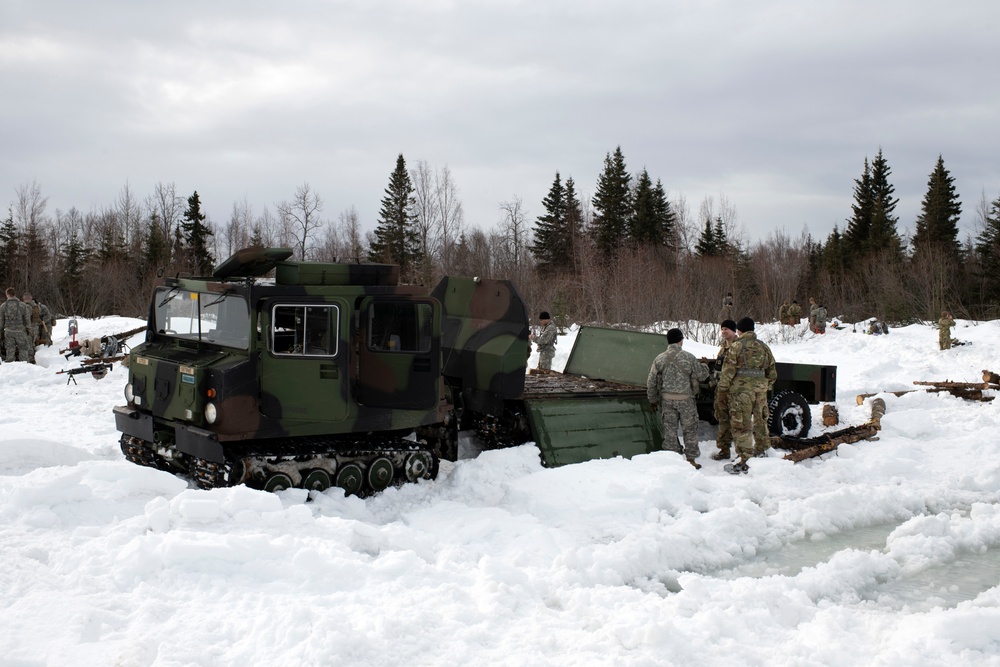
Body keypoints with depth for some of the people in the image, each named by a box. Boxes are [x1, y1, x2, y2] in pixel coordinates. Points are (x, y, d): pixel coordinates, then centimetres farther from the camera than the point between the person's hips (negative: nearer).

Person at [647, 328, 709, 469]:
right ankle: (690, 459, 14)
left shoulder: (659, 359, -1)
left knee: (669, 429, 10)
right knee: (690, 429, 10)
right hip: (685, 399, -2)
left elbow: (651, 381, 3)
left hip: (666, 399, 2)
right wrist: (704, 366, 23)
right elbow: (702, 375, 0)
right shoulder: (688, 357, -9)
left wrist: (653, 399, 14)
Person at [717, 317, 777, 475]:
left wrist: (723, 390, 0)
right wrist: (767, 386, 28)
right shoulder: (764, 346, 13)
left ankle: (745, 461, -6)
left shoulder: (736, 346, -5)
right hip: (761, 388, 6)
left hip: (741, 389, -6)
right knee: (760, 420, 20)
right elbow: (772, 371, 17)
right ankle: (762, 450, 33)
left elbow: (728, 370, -7)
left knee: (741, 424, -4)